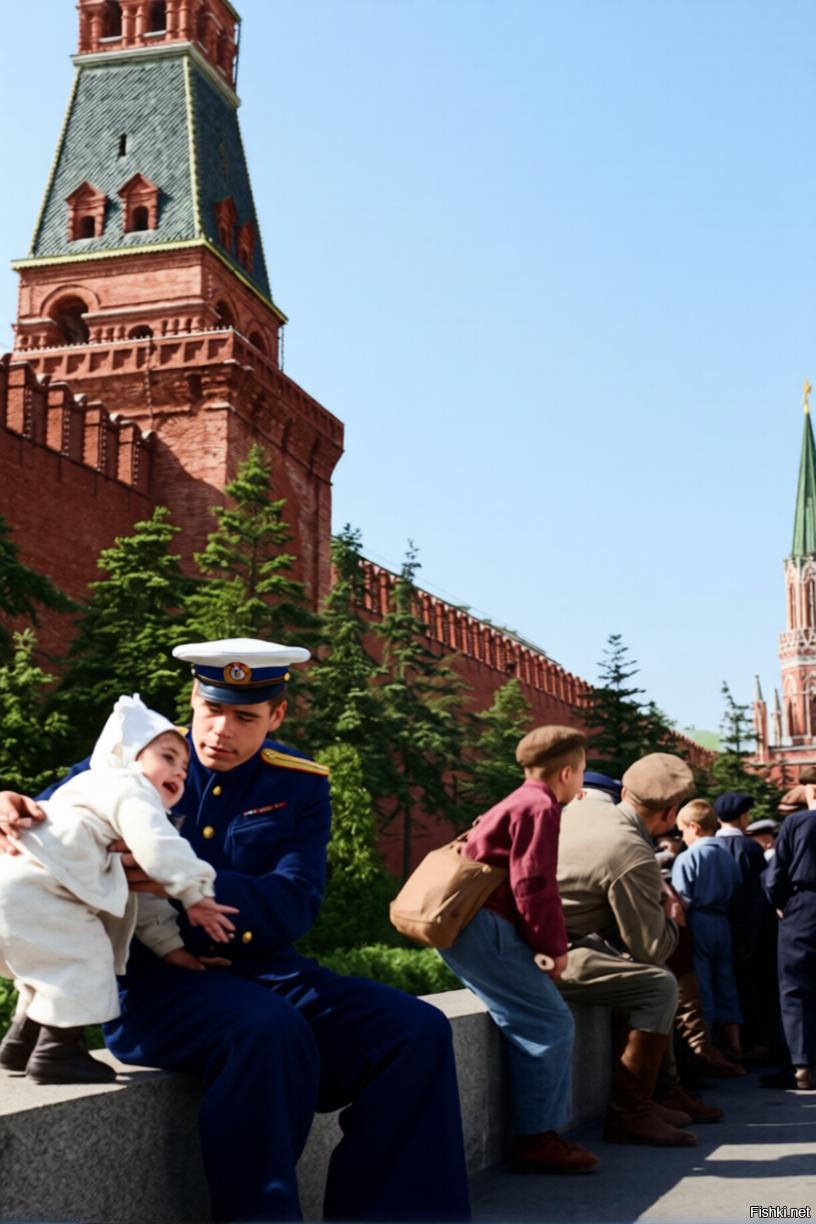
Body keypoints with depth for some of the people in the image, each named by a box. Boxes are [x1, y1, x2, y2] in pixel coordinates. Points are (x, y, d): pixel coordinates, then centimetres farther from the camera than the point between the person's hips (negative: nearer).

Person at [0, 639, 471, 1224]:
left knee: (418, 1030, -18)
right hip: (150, 979, -3)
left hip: (261, 971, 4)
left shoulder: (300, 786, 6)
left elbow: (293, 907, -8)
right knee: (268, 1030, -37)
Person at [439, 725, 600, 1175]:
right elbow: (533, 885, -16)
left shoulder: (518, 803, 23)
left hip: (463, 928, 10)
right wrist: (554, 946, -8)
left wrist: (543, 944, 21)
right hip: (484, 927, -10)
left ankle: (546, 1128, 16)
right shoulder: (540, 807, -9)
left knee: (537, 1024, 13)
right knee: (550, 1025, -8)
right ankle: (535, 1140, -5)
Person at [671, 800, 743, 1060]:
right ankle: (734, 1046, 17)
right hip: (722, 925, 6)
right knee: (725, 984, 12)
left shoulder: (687, 858, -11)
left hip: (697, 924, -6)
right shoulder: (728, 856, 8)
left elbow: (682, 901, -15)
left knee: (700, 987, 0)